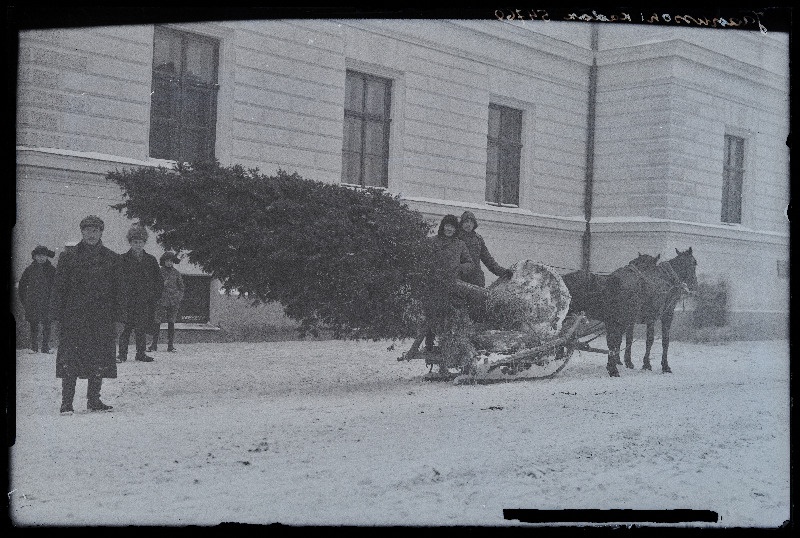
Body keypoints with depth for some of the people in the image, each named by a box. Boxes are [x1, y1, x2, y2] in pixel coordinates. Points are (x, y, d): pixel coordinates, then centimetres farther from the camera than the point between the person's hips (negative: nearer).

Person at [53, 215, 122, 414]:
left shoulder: (112, 258, 9)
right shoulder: (68, 257, 5)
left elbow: (117, 291, 10)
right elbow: (59, 289, 4)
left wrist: (117, 319, 4)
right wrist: (59, 317, -4)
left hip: (102, 318, 2)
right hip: (73, 317, -2)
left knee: (99, 361, 3)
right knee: (70, 360, -6)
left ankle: (94, 400, 14)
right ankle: (66, 402, -1)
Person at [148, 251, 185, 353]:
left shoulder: (176, 273, 9)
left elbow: (181, 287, 16)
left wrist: (179, 298, 5)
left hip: (173, 301, 2)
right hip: (161, 301, -2)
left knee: (171, 323, 2)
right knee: (156, 322, -5)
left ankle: (171, 345, 7)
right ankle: (154, 345, 1)